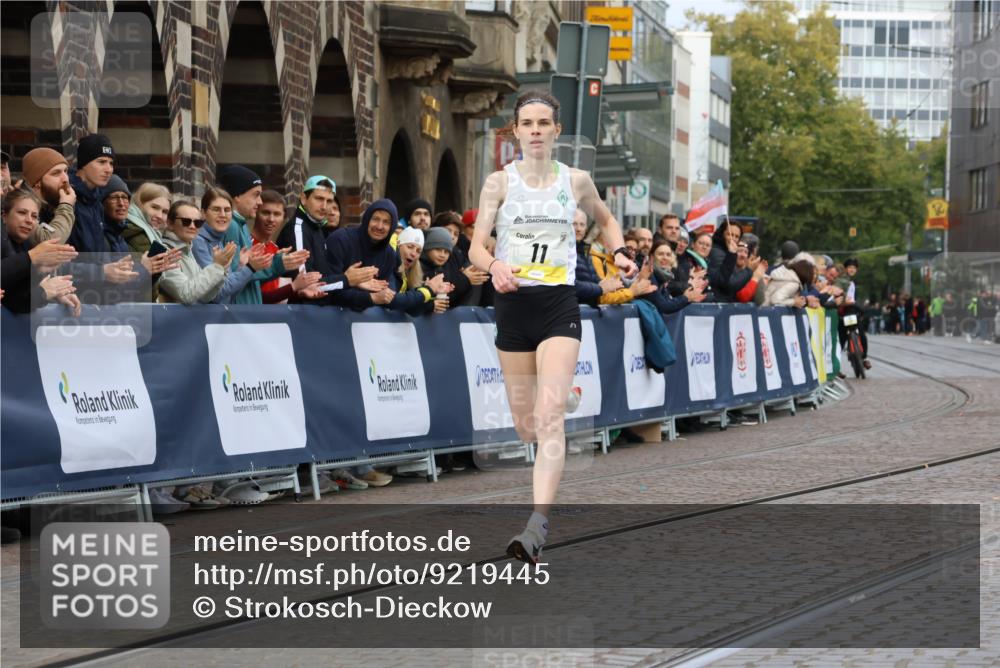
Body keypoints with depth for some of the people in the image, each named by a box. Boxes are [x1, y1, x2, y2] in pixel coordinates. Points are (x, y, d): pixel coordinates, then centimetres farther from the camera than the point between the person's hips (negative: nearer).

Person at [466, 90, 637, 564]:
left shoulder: (576, 182, 4)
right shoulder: (500, 182, 1)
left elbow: (605, 220, 24)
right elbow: (476, 247, -6)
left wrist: (619, 252, 5)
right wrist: (494, 266, -28)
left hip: (558, 305, -1)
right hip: (513, 303, 1)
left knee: (549, 415, -18)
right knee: (524, 425, 9)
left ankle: (537, 526, -26)